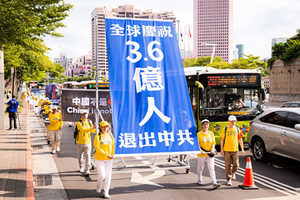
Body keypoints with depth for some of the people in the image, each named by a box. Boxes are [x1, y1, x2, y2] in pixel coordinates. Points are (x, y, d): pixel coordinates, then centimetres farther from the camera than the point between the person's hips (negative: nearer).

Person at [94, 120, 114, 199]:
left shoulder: (110, 135, 3)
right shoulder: (98, 137, -10)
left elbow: (112, 145, 10)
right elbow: (97, 148, -17)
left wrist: (112, 155, -1)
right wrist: (106, 155, -20)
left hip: (109, 159, 4)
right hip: (99, 159, -4)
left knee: (108, 175, 3)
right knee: (102, 175, -6)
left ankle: (106, 192, 16)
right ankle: (99, 186, 27)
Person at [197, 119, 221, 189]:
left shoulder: (211, 133, 7)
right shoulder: (199, 134, -3)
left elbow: (213, 143, 8)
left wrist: (212, 150, -10)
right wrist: (201, 150, -20)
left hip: (210, 154, 2)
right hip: (201, 154, -2)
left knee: (211, 168, -6)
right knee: (200, 168, 12)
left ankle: (214, 183, -12)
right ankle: (199, 180, 33)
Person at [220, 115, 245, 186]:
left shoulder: (237, 129, 8)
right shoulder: (225, 129, 1)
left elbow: (240, 140, 11)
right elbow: (222, 139, 2)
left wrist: (242, 149, 6)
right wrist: (221, 149, -3)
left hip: (235, 150, 2)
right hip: (227, 150, -2)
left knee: (236, 165, -1)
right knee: (228, 166, 0)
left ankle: (233, 173, 31)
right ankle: (229, 180, 10)